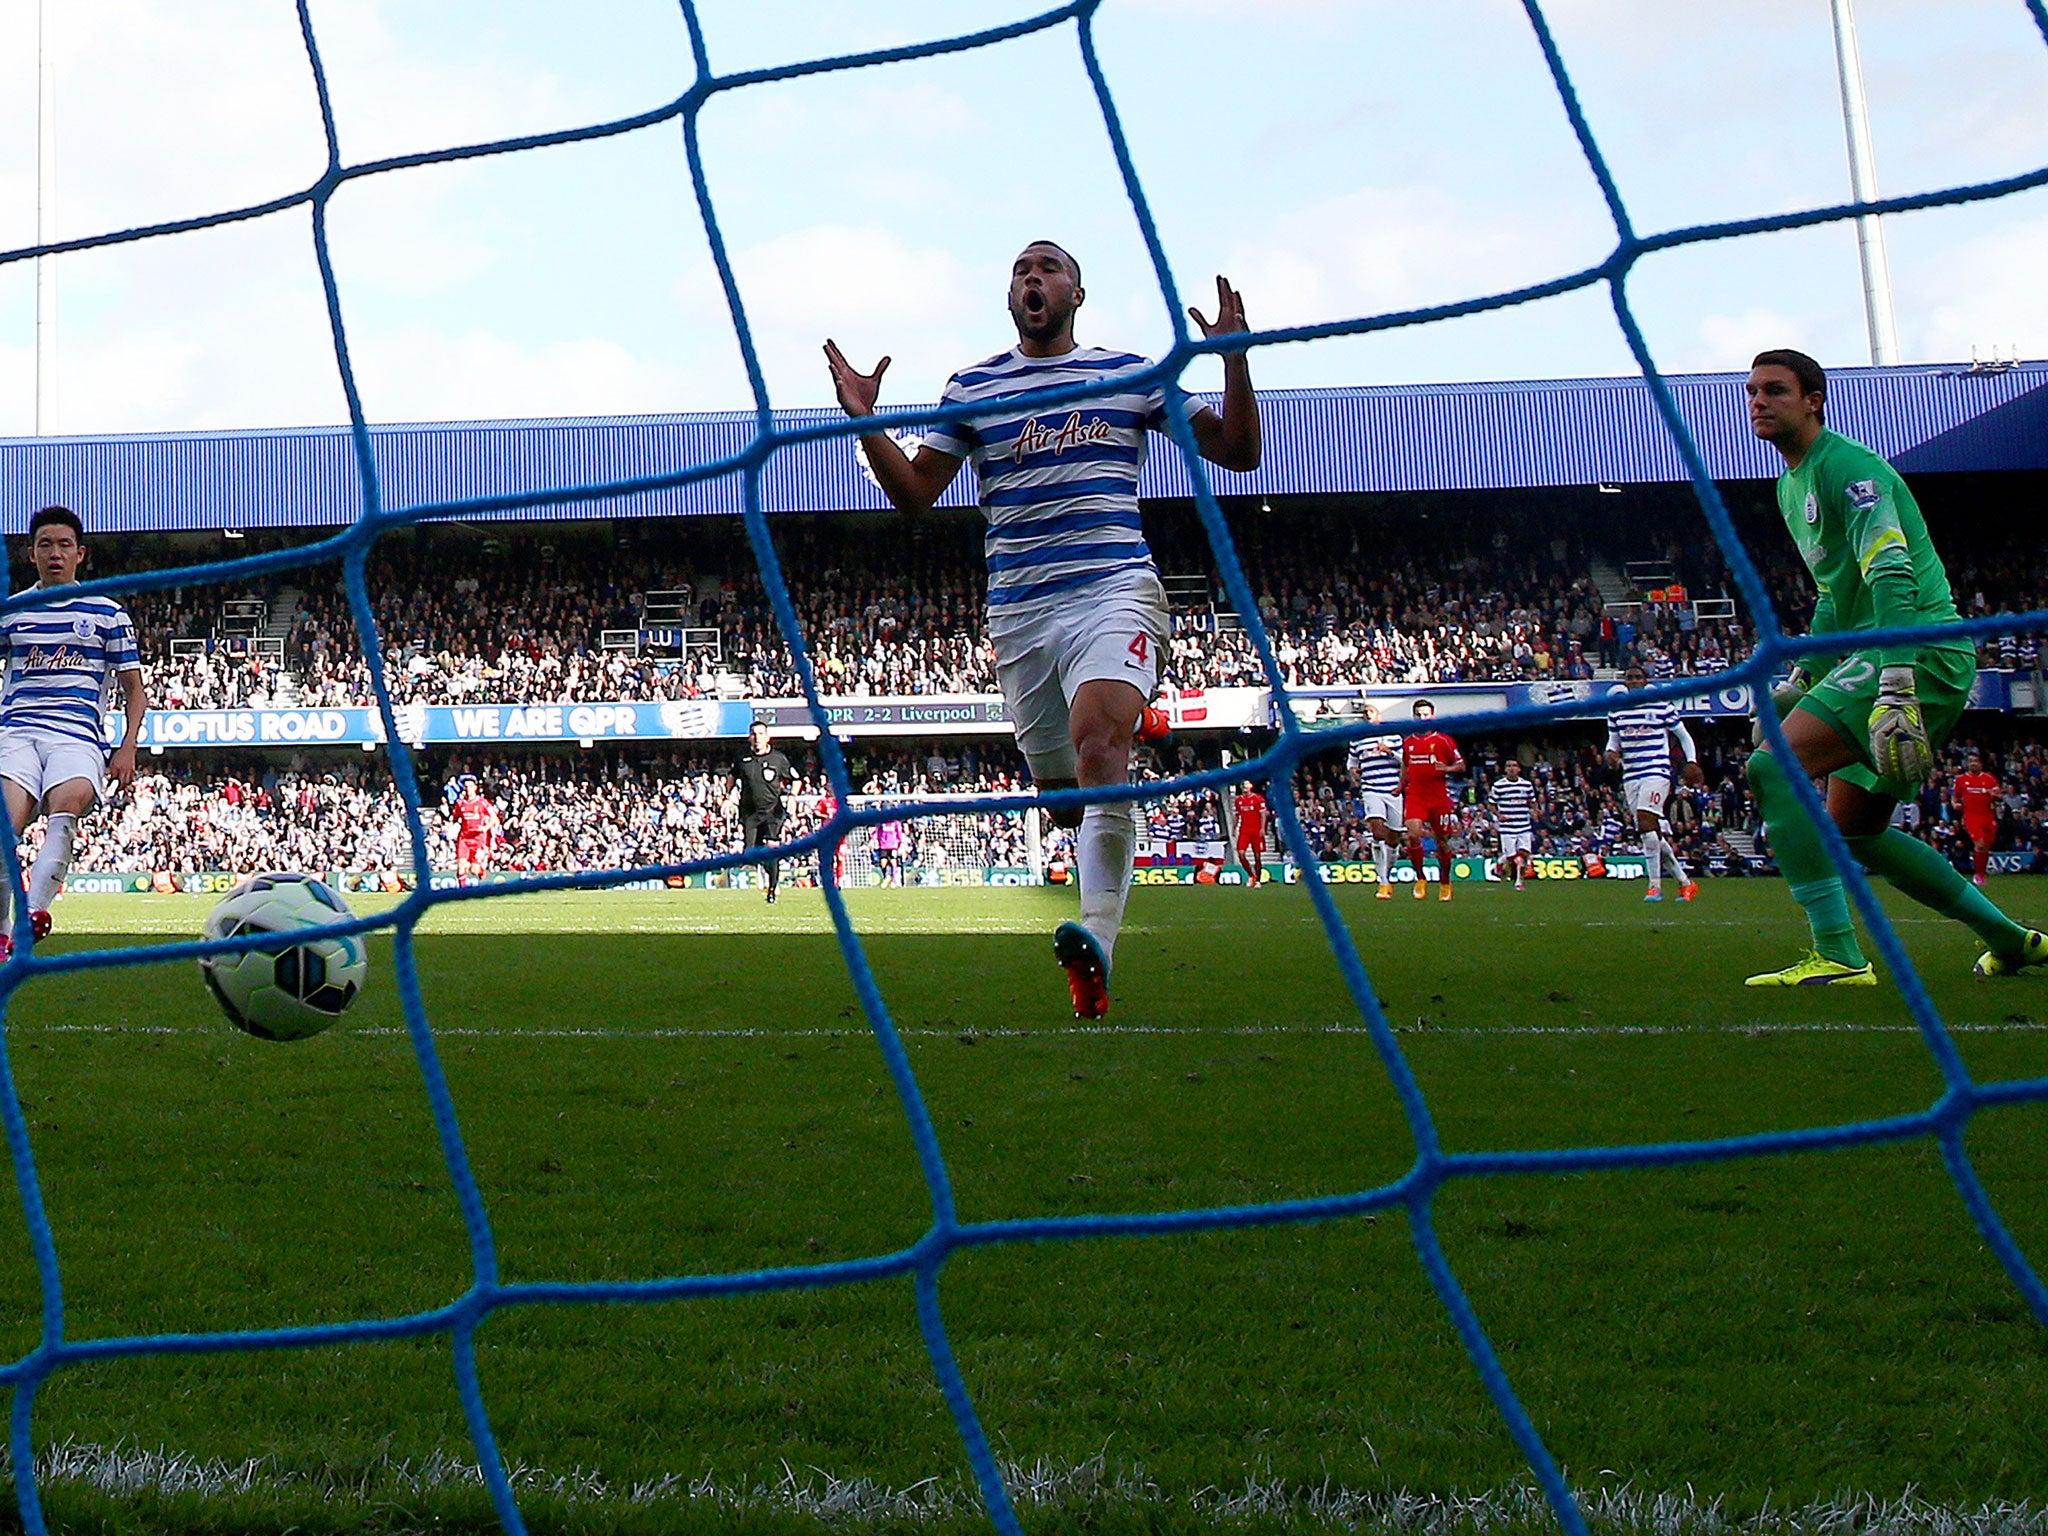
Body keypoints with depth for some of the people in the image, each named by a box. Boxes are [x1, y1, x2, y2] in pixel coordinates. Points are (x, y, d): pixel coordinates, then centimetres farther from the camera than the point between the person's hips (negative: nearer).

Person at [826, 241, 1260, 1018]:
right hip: (1018, 611, 4)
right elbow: (914, 493, 14)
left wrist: (1234, 361, -5)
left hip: (1114, 590, -3)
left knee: (1097, 742, -29)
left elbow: (1238, 451, 11)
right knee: (1061, 795, 4)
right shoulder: (972, 388, 14)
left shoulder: (1131, 375, 11)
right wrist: (866, 425, -2)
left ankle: (1097, 944, -38)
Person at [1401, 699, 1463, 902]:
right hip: (1415, 796, 2)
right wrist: (1401, 786, 19)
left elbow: (1461, 766, 3)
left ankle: (1446, 883, 23)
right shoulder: (1407, 741, 10)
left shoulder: (1443, 740, 0)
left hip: (1439, 797, -2)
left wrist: (1446, 768, -16)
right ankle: (1420, 879, -1)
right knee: (1413, 835, -18)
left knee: (1442, 840, 5)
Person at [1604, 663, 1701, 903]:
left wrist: (1691, 762, -2)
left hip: (1656, 771, -5)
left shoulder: (1661, 705, 1)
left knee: (1645, 820, -23)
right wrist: (1611, 753, -1)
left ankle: (1655, 885, -16)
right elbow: (1613, 741, 21)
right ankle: (1685, 882, 18)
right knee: (1654, 834, 5)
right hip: (1630, 775, 5)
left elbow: (1683, 735, 9)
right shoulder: (1616, 711, 12)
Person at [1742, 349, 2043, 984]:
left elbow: (1891, 575, -24)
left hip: (1920, 652, -11)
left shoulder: (1847, 466, -12)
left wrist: (1897, 687, -34)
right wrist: (1798, 680, 26)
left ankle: (1837, 955, -25)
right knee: (1854, 834, 16)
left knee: (1771, 766, -21)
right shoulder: (1792, 485, 20)